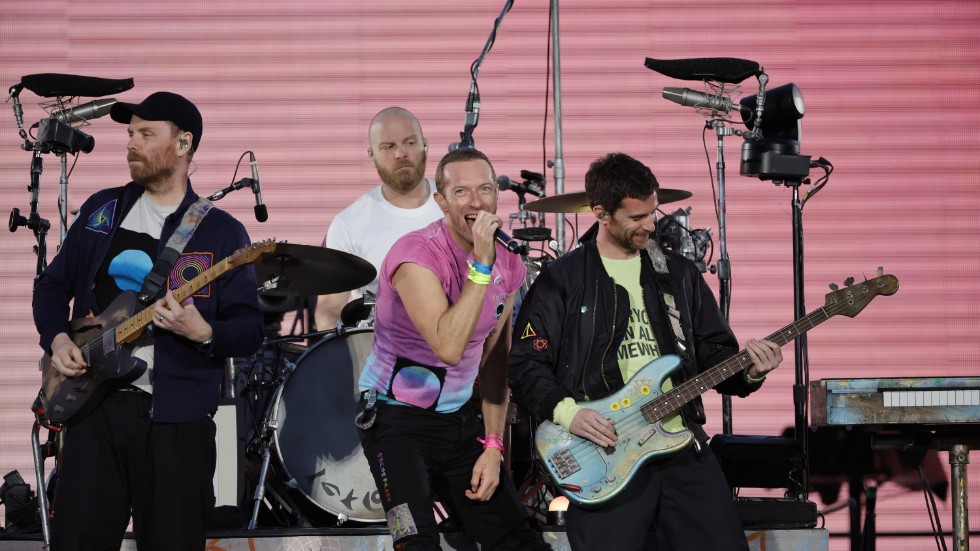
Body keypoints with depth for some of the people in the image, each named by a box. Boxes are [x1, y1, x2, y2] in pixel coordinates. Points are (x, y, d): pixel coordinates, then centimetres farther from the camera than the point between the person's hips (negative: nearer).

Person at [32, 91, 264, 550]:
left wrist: (203, 333, -22)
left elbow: (250, 331, -2)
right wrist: (57, 338, 2)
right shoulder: (101, 210, 13)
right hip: (94, 406, 3)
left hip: (175, 419, -3)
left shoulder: (221, 233, 1)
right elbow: (53, 284, 21)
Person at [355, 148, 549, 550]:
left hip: (460, 421, 7)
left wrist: (492, 446, 5)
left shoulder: (509, 267, 2)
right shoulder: (417, 255, -20)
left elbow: (493, 362, 12)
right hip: (397, 421, -7)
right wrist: (481, 266, -30)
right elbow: (449, 347, -33)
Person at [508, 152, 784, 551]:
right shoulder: (562, 281, 2)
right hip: (602, 454, -4)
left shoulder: (678, 273, 15)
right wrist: (566, 410, -15)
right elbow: (525, 365, 0)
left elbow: (715, 352, 16)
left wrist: (748, 371, -5)